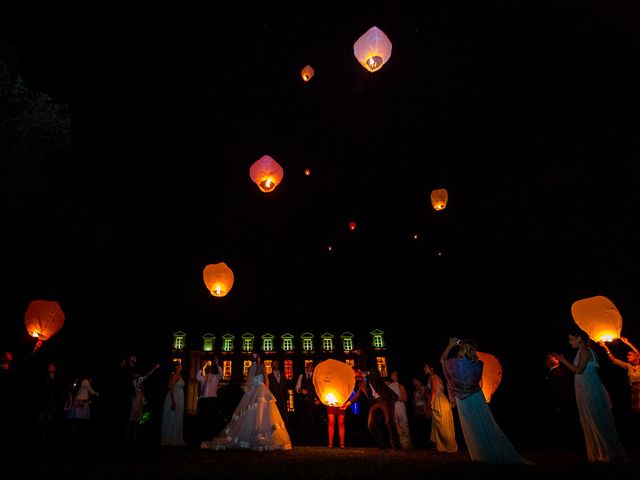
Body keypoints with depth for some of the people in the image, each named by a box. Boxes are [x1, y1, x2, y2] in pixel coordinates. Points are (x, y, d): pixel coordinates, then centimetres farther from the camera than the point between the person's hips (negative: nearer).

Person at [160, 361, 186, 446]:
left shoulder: (179, 376, 13)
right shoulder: (174, 375, -13)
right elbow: (171, 389, -19)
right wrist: (173, 401, -24)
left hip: (179, 400, 9)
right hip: (174, 399, -9)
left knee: (177, 421, 12)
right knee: (172, 420, -1)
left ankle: (176, 440, 17)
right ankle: (169, 440, 6)